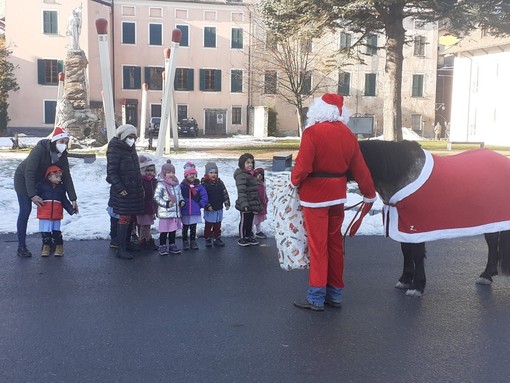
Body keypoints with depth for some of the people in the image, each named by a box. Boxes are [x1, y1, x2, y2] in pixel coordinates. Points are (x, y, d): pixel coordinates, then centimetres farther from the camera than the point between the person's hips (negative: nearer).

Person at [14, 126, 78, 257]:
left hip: (41, 181, 6)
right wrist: (32, 195, -40)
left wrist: (73, 199, -17)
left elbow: (66, 177, -13)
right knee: (25, 211, -10)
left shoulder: (62, 154, -14)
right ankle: (21, 247, -3)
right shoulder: (40, 149, -32)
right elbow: (29, 173, -34)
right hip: (23, 179, -6)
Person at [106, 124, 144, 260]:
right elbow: (111, 172, -15)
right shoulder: (115, 150, -11)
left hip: (134, 190, 8)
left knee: (132, 217, 13)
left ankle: (127, 243, 27)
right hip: (123, 191, -8)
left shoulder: (131, 149, 16)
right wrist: (119, 188, -21)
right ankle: (121, 249, -5)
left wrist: (140, 186, 18)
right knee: (124, 218, -9)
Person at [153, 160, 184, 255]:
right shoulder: (161, 185, -12)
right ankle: (162, 246, 11)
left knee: (173, 229, 14)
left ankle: (172, 245, 26)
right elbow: (156, 197, -15)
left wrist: (181, 201, 1)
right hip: (165, 212, -7)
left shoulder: (176, 184, 10)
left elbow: (179, 194, 21)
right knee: (164, 229, -1)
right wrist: (166, 203, -22)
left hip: (175, 211, 7)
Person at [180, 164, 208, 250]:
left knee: (193, 228, 12)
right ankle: (185, 242, 22)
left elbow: (204, 197, -2)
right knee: (185, 227, 11)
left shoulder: (199, 186, -2)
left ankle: (193, 241, 22)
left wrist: (200, 205, -4)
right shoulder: (182, 186, -6)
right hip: (185, 212, -1)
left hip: (195, 212, 1)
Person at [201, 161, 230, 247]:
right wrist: (208, 206, -17)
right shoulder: (204, 183, -11)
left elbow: (225, 193, 6)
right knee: (208, 226, 4)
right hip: (209, 210, -4)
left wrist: (227, 204, 1)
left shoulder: (220, 182, 4)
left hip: (219, 208, 4)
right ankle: (208, 239, 15)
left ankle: (217, 239, 22)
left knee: (218, 225, 12)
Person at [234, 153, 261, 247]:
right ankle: (241, 238, 16)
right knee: (244, 221, 4)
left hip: (252, 204, 9)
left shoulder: (251, 175, 13)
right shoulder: (241, 176, -19)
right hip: (245, 205, -9)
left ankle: (249, 236, 31)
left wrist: (257, 204, 24)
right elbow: (241, 191, -27)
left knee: (250, 221, 18)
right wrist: (244, 204, -34)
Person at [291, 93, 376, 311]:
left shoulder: (312, 132, -13)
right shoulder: (348, 135, 4)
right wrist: (369, 195, 17)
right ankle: (335, 294, 23)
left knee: (318, 245, 0)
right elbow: (360, 169, 7)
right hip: (338, 194, 6)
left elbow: (302, 166, -18)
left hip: (314, 194, -6)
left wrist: (295, 181, 2)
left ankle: (316, 297, 6)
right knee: (335, 243, 14)